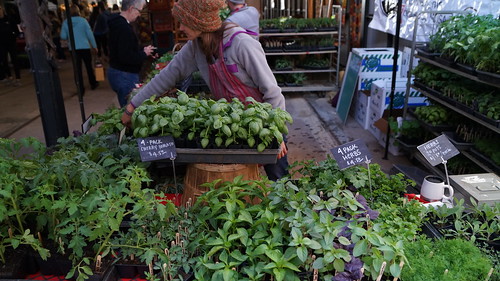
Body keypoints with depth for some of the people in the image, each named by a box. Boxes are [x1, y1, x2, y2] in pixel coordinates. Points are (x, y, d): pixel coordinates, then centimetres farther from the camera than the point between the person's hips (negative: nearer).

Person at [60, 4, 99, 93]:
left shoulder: (65, 22, -2)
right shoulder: (83, 20, -8)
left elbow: (63, 36, -1)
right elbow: (90, 34, -6)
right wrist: (94, 45, 4)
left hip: (73, 48, 1)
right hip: (85, 47, -1)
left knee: (78, 68, 6)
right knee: (89, 66, 15)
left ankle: (81, 89, 6)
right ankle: (93, 84, 29)